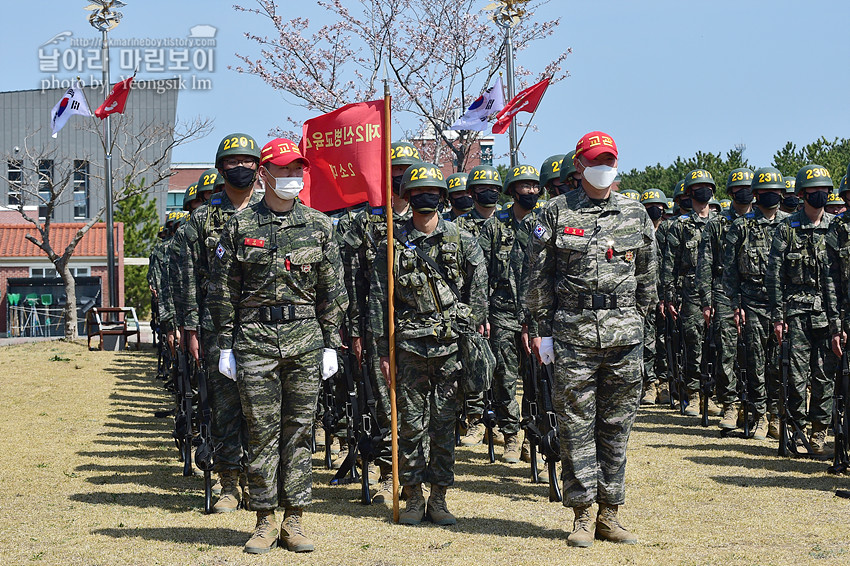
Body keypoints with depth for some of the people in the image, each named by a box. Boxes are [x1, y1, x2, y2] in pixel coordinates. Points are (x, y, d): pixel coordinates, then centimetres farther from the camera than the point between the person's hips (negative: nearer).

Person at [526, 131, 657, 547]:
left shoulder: (636, 214, 10)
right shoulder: (556, 213, 3)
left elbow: (646, 276, 16)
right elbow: (538, 276, 4)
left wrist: (638, 322, 12)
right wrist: (539, 328, 0)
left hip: (624, 336, 2)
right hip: (572, 335, -2)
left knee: (616, 426, 6)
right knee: (576, 425, 0)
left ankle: (609, 514, 14)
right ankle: (582, 516, 8)